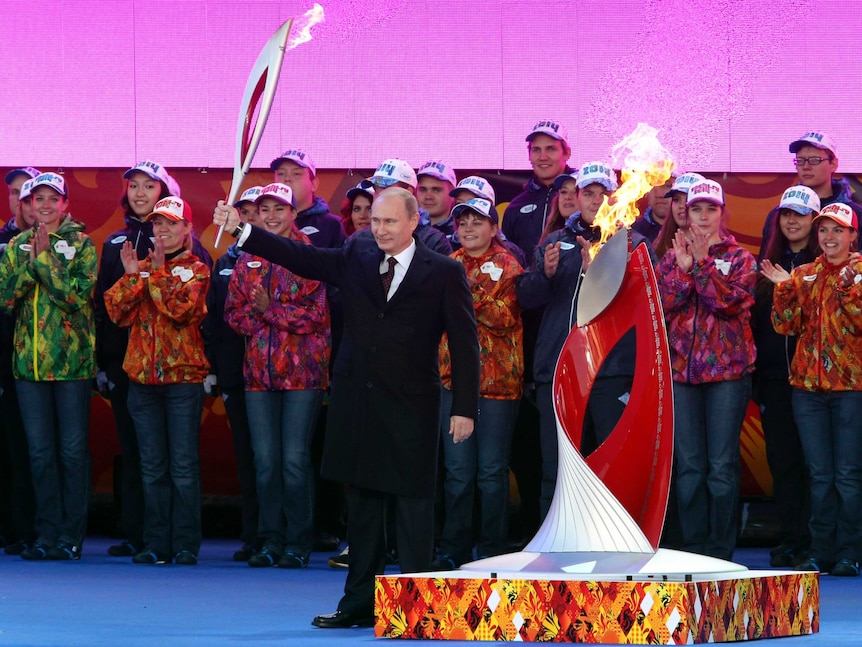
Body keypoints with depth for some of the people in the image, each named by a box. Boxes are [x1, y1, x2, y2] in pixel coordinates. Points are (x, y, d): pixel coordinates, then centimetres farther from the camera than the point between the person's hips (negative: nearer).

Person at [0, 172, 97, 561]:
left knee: (73, 450, -2)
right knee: (40, 451, 5)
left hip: (72, 360, -3)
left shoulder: (80, 245, 0)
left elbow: (78, 295, -14)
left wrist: (45, 258, -14)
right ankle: (47, 534, 10)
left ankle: (71, 536, 2)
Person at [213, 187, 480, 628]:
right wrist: (240, 230, -7)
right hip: (356, 403, 4)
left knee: (413, 504, -2)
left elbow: (464, 344, -2)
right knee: (361, 504, 10)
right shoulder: (356, 257, 8)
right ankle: (360, 603, 18)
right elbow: (299, 257, 2)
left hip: (410, 408, -4)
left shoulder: (444, 273, -3)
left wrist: (464, 407, -8)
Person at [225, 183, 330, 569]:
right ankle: (271, 541, 12)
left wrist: (269, 311, -14)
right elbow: (234, 311, 9)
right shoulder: (248, 261, 13)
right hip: (260, 370, 5)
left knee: (295, 459, -5)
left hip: (302, 369, -5)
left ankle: (298, 544, 2)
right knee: (265, 460, 5)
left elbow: (318, 312, -9)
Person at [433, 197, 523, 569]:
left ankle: (492, 550, 4)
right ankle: (454, 549, 10)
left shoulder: (507, 267, 2)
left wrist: (469, 294, -20)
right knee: (457, 469, 4)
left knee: (492, 470, -2)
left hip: (498, 380, -3)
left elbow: (506, 318, -11)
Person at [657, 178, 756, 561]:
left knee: (723, 465, -4)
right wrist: (682, 268, -12)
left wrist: (701, 262, -14)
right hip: (681, 369, 3)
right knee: (689, 465, 3)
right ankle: (693, 547, 9)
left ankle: (720, 550, 1)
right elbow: (661, 307, -2)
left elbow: (728, 300, -12)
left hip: (727, 370, -3)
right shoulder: (672, 258, 13)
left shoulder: (739, 258, 5)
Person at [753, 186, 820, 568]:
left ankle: (814, 542, 0)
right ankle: (790, 540, 9)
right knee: (782, 460, 4)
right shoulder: (770, 264, 15)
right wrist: (756, 373, 12)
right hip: (775, 377, 4)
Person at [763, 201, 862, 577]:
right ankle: (821, 553, 11)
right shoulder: (804, 275, 12)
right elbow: (785, 325, 4)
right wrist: (784, 288, -9)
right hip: (808, 384, 4)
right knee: (820, 475, 6)